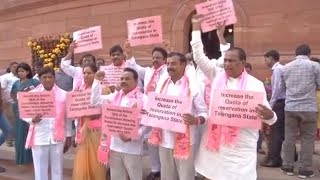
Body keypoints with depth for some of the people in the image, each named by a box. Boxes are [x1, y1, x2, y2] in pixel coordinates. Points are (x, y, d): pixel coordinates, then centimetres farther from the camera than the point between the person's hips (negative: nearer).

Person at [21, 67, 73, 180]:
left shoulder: (63, 94, 3)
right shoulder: (32, 94, 2)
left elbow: (67, 118, 6)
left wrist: (69, 136, 7)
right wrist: (32, 119, -17)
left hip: (58, 138, 0)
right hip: (39, 138, 0)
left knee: (58, 169, 10)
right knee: (40, 170, 7)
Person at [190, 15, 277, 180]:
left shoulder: (255, 84, -2)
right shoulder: (217, 75, 6)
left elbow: (267, 114, -1)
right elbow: (199, 57, 7)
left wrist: (269, 116, -26)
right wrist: (196, 28, 8)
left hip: (241, 145, -3)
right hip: (215, 139, 3)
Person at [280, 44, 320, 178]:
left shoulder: (286, 67, 7)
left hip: (290, 107, 3)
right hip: (309, 108, -3)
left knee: (289, 137, 10)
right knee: (307, 139, 5)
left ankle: (287, 167, 16)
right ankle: (305, 169, 10)